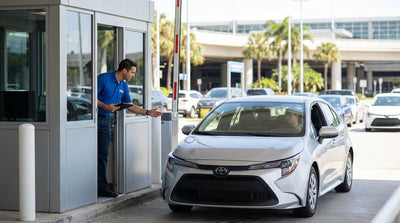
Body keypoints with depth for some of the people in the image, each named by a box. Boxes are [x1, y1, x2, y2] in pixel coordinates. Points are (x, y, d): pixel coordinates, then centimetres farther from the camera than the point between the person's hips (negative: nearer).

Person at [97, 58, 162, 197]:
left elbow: (130, 106, 19)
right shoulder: (103, 79, -11)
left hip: (105, 120, 7)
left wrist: (147, 112, 13)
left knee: (103, 154, 4)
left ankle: (102, 187, 5)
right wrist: (105, 106, -25)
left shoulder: (123, 86, 12)